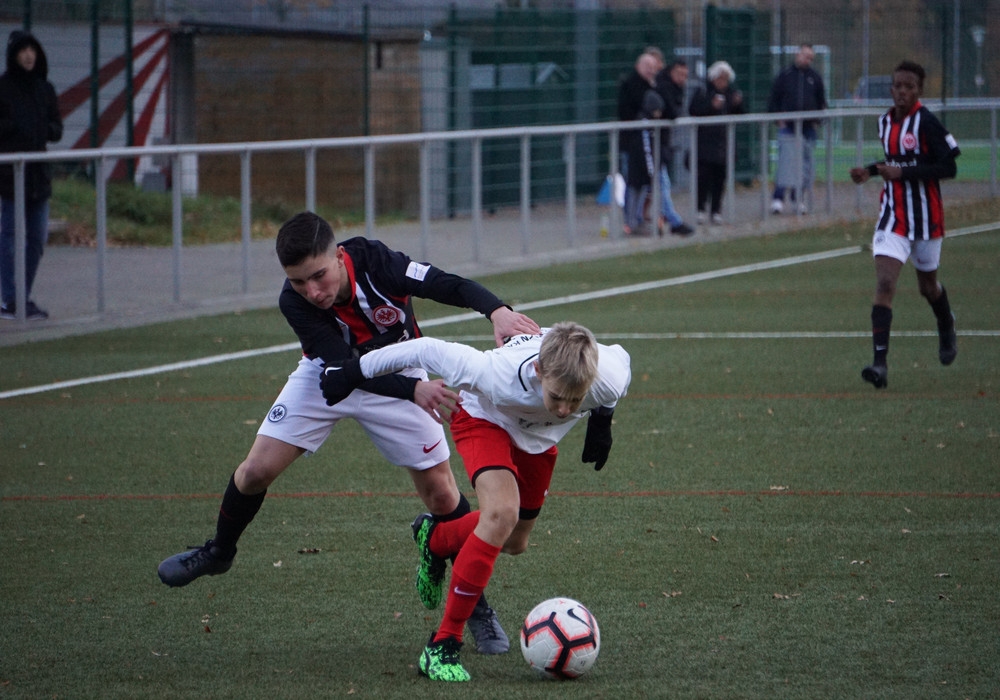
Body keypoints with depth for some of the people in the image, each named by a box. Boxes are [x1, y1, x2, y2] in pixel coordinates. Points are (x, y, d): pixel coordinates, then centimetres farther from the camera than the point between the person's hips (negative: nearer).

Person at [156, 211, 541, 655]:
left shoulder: (375, 262, -35)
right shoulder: (294, 303, -32)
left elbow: (449, 286, -35)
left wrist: (497, 310, -56)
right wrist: (413, 390, -49)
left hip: (398, 375, -1)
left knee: (441, 493, -4)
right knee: (258, 469, -5)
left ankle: (476, 604, 12)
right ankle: (219, 552, 25)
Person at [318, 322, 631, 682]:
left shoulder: (609, 378, -37)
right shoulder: (500, 376, -46)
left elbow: (619, 356, -10)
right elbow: (428, 350, -33)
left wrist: (602, 419, 1)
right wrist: (354, 371, -23)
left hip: (539, 435, 5)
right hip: (484, 417, -5)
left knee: (514, 542, 15)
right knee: (502, 512, -29)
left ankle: (435, 539, 49)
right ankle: (443, 644, -20)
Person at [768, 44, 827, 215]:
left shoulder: (815, 77, 9)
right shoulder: (785, 75, 2)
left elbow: (821, 102, 16)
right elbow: (773, 100, 5)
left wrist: (817, 121, 5)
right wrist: (779, 120, -3)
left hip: (808, 128, 3)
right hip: (787, 128, -3)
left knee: (805, 165, 4)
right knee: (786, 161, -11)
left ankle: (800, 199, 13)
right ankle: (778, 198, -14)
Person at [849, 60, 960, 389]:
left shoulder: (926, 122, -14)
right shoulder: (886, 121, 6)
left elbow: (948, 167, -18)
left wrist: (903, 173, -24)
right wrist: (871, 171, 5)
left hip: (925, 217, -4)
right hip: (892, 217, 4)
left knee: (927, 285, 15)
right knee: (884, 284, -13)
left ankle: (947, 329, 50)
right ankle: (880, 363, -20)